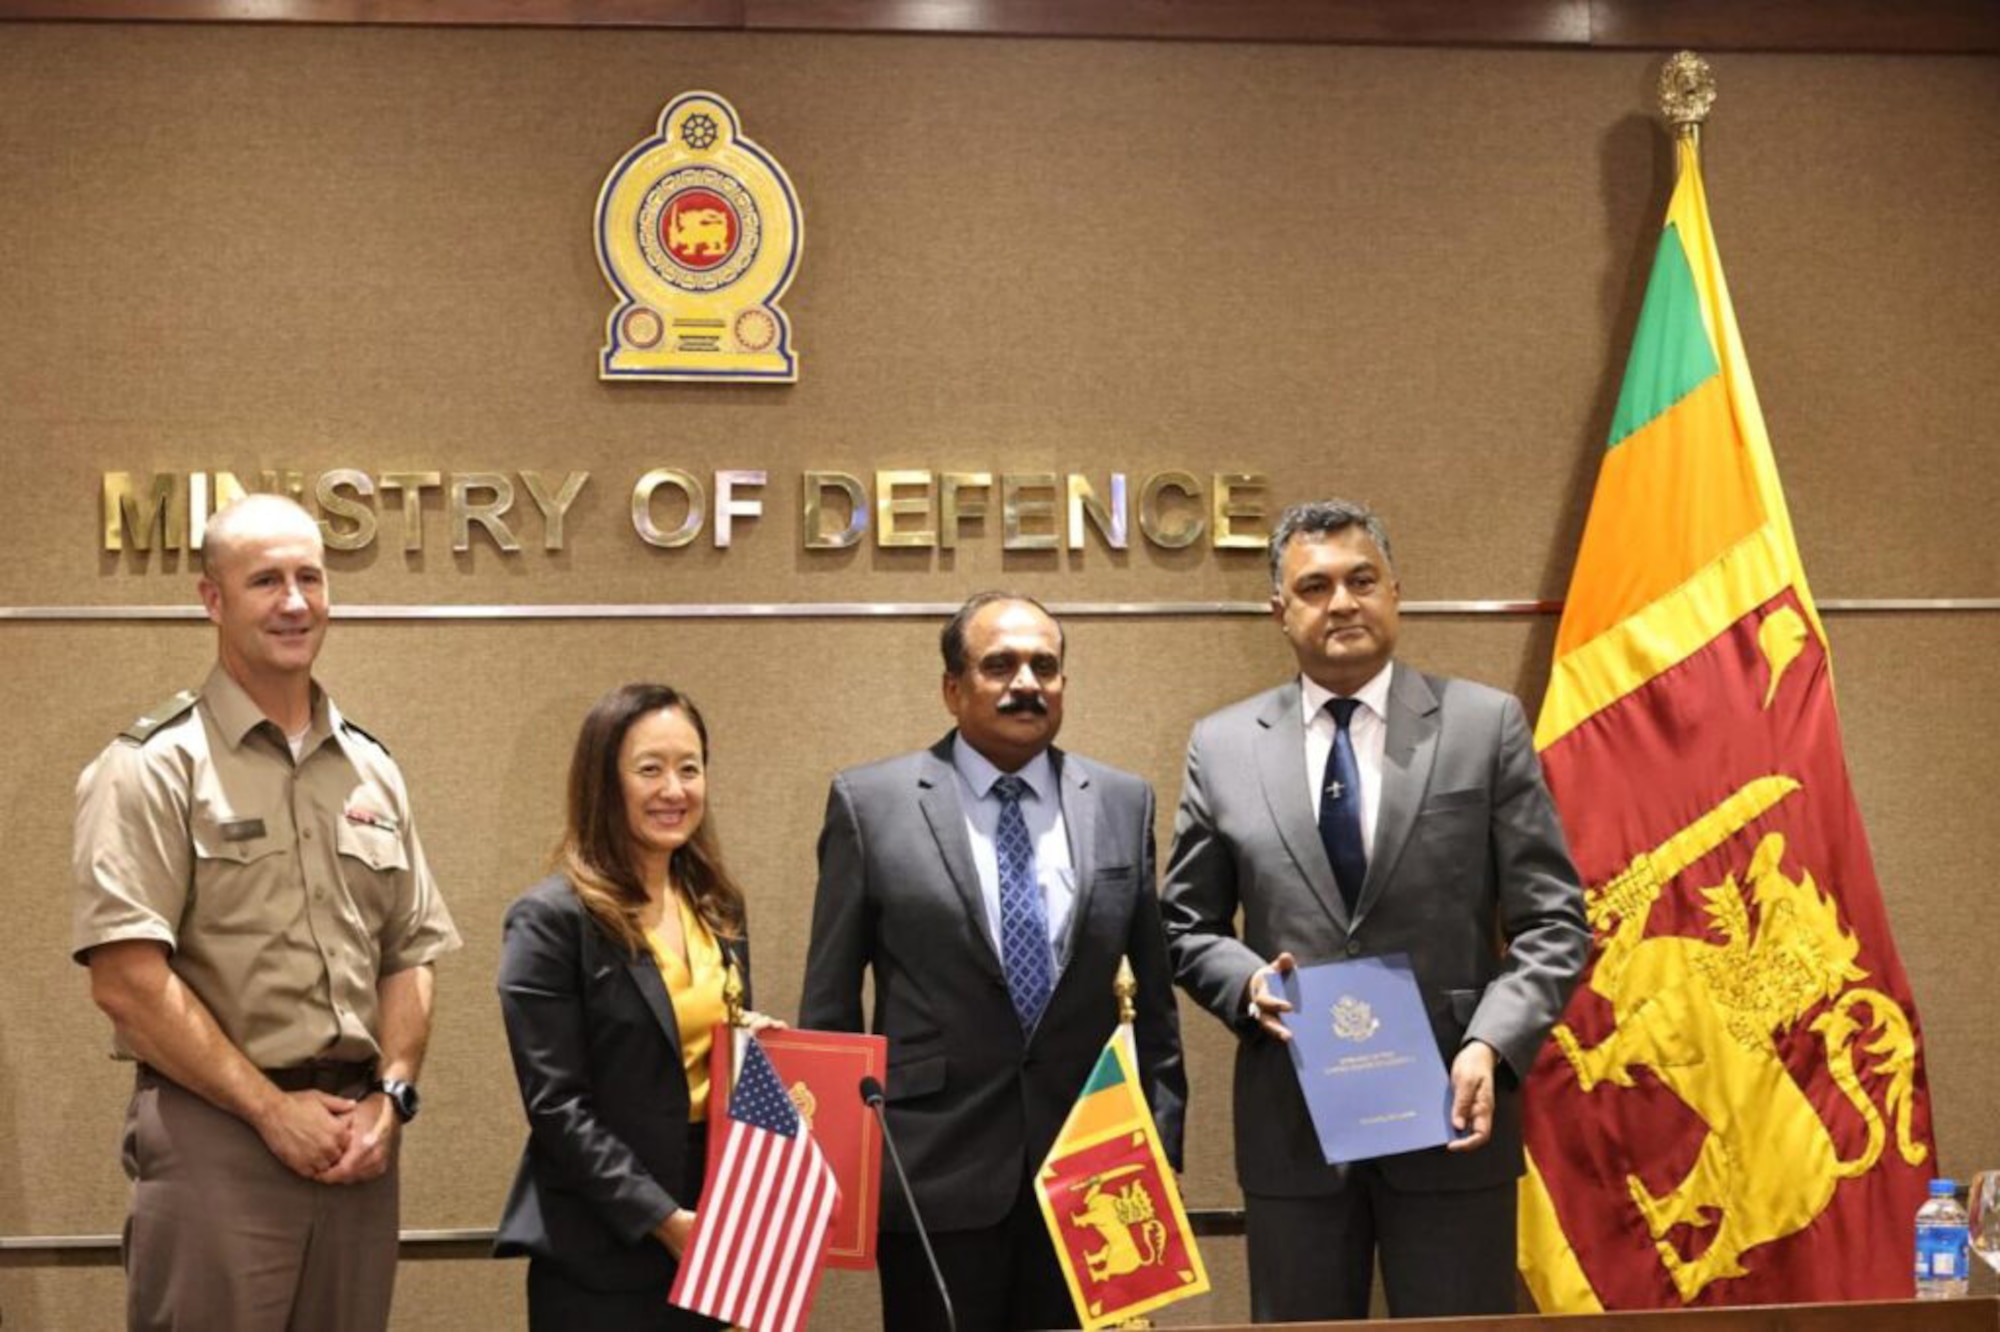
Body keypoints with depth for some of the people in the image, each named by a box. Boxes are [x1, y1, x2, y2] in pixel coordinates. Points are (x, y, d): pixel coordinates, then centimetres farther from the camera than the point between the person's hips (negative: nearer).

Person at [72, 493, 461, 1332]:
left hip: (356, 1144, 5)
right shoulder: (155, 768, -5)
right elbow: (126, 980, -13)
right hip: (214, 1137, -5)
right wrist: (274, 1108, -11)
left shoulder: (370, 769, 14)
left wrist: (390, 1096, -1)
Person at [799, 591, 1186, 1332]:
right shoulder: (871, 804, -1)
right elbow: (829, 1006, 2)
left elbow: (1155, 993, 11)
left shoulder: (1123, 803, 7)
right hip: (936, 1174, -2)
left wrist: (1161, 1145, 7)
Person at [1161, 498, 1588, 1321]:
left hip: (1450, 1115, -1)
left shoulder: (1486, 726, 1)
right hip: (1291, 1125, 2)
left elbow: (1552, 922, -1)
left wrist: (1492, 1045, -15)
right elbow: (1187, 927, 12)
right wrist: (1248, 982, -9)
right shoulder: (1223, 748, 6)